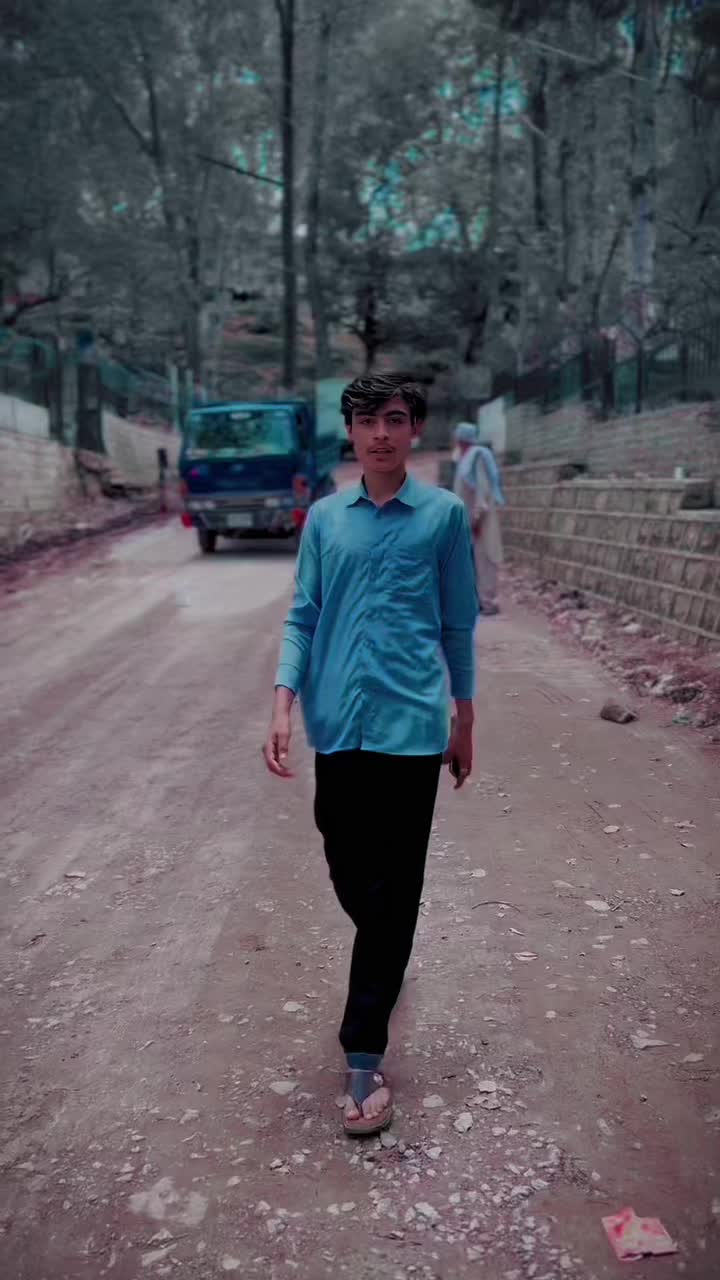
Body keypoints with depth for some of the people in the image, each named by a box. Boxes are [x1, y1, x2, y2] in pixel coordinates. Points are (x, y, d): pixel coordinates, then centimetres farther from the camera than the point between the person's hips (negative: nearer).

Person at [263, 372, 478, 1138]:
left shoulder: (444, 514, 0)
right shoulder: (324, 519, 7)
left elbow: (458, 623, 5)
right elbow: (303, 617, 6)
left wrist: (463, 720, 9)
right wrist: (283, 707, -5)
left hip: (411, 725, -3)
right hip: (337, 725, 3)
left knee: (391, 892, -1)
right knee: (348, 875, 15)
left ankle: (364, 1057, 6)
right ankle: (384, 963, 45)